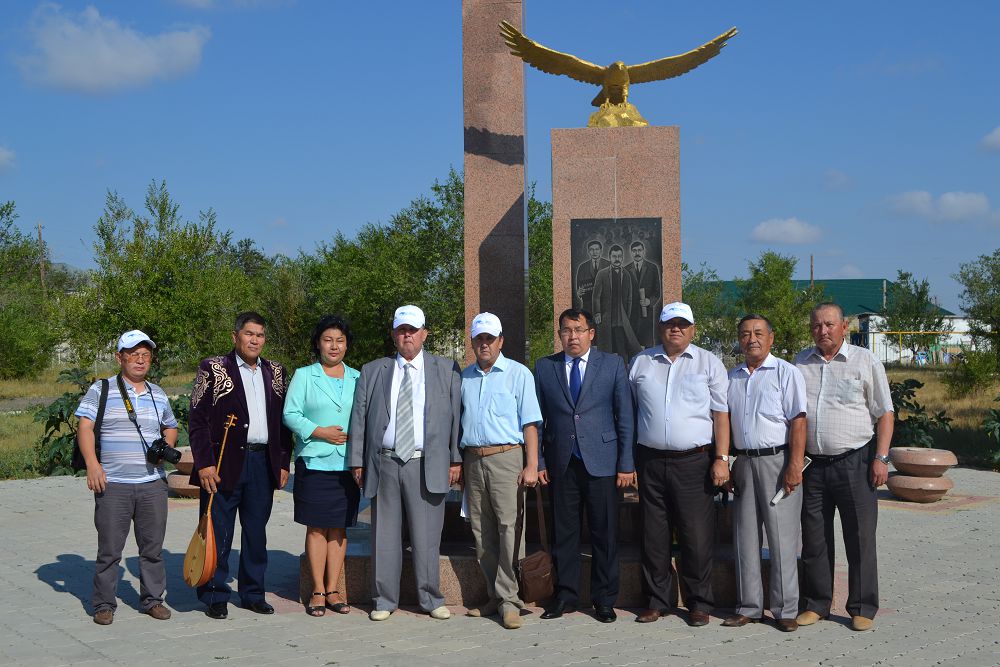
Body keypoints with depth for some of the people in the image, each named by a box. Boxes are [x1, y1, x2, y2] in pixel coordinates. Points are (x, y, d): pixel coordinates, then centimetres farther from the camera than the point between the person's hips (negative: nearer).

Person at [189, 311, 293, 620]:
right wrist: (204, 464, -12)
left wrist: (283, 463, 8)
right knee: (218, 533, 1)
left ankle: (253, 593, 21)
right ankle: (215, 596, 11)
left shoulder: (275, 372, 13)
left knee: (256, 533, 11)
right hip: (224, 464, -4)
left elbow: (284, 421, 14)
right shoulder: (213, 369, 0)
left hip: (264, 463, 4)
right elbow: (197, 420, -5)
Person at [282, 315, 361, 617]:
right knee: (316, 527, 0)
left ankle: (332, 589, 12)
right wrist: (319, 432, -13)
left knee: (339, 528, 6)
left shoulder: (357, 378, 13)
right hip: (314, 463, -3)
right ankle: (318, 591, 7)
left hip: (347, 464, 3)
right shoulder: (304, 376, 5)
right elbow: (290, 414, -2)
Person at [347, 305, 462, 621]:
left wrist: (456, 459, 1)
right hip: (384, 464, 1)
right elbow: (359, 417, 10)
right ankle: (384, 600, 16)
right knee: (384, 536, 6)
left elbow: (456, 416, 6)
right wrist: (357, 461, 5)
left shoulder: (447, 370, 8)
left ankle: (431, 599, 14)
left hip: (427, 465, -1)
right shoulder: (372, 371, 11)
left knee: (426, 536, 2)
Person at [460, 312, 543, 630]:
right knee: (482, 533, 7)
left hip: (506, 458, -5)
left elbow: (530, 423, -3)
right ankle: (494, 596, 16)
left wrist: (532, 466, -11)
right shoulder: (465, 377, 15)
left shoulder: (518, 374, 1)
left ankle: (508, 601, -6)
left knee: (508, 528, -11)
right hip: (473, 460, 5)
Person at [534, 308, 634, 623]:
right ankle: (565, 596, 19)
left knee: (604, 533, 3)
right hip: (560, 464, 1)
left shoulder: (613, 364, 3)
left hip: (601, 462, -1)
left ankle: (604, 600, 15)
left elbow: (624, 416, 2)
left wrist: (626, 464, -3)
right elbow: (538, 419, 9)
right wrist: (538, 461, 2)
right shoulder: (544, 367, 8)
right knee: (563, 532, 7)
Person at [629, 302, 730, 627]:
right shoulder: (641, 363, 10)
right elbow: (629, 412, 12)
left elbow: (721, 414, 0)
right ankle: (658, 600, 19)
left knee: (697, 536, -1)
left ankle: (699, 603, 11)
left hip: (694, 462, -2)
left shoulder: (708, 363, 3)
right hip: (651, 461, 3)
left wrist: (721, 459, -8)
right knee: (654, 536, 8)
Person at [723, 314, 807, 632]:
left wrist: (795, 466, -16)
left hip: (777, 460, -5)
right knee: (745, 536, 8)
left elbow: (798, 421, -8)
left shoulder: (786, 373, -2)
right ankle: (748, 607, 16)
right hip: (743, 462, 5)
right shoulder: (731, 378, 15)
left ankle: (785, 610, 4)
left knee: (782, 538, -3)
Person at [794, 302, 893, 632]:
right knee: (814, 539, 8)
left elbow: (884, 414, 1)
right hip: (812, 463, 3)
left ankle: (862, 608, 10)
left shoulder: (866, 361, 2)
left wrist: (881, 458, -8)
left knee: (860, 539, 1)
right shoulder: (800, 363, 11)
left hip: (854, 462, -3)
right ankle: (815, 604, 18)